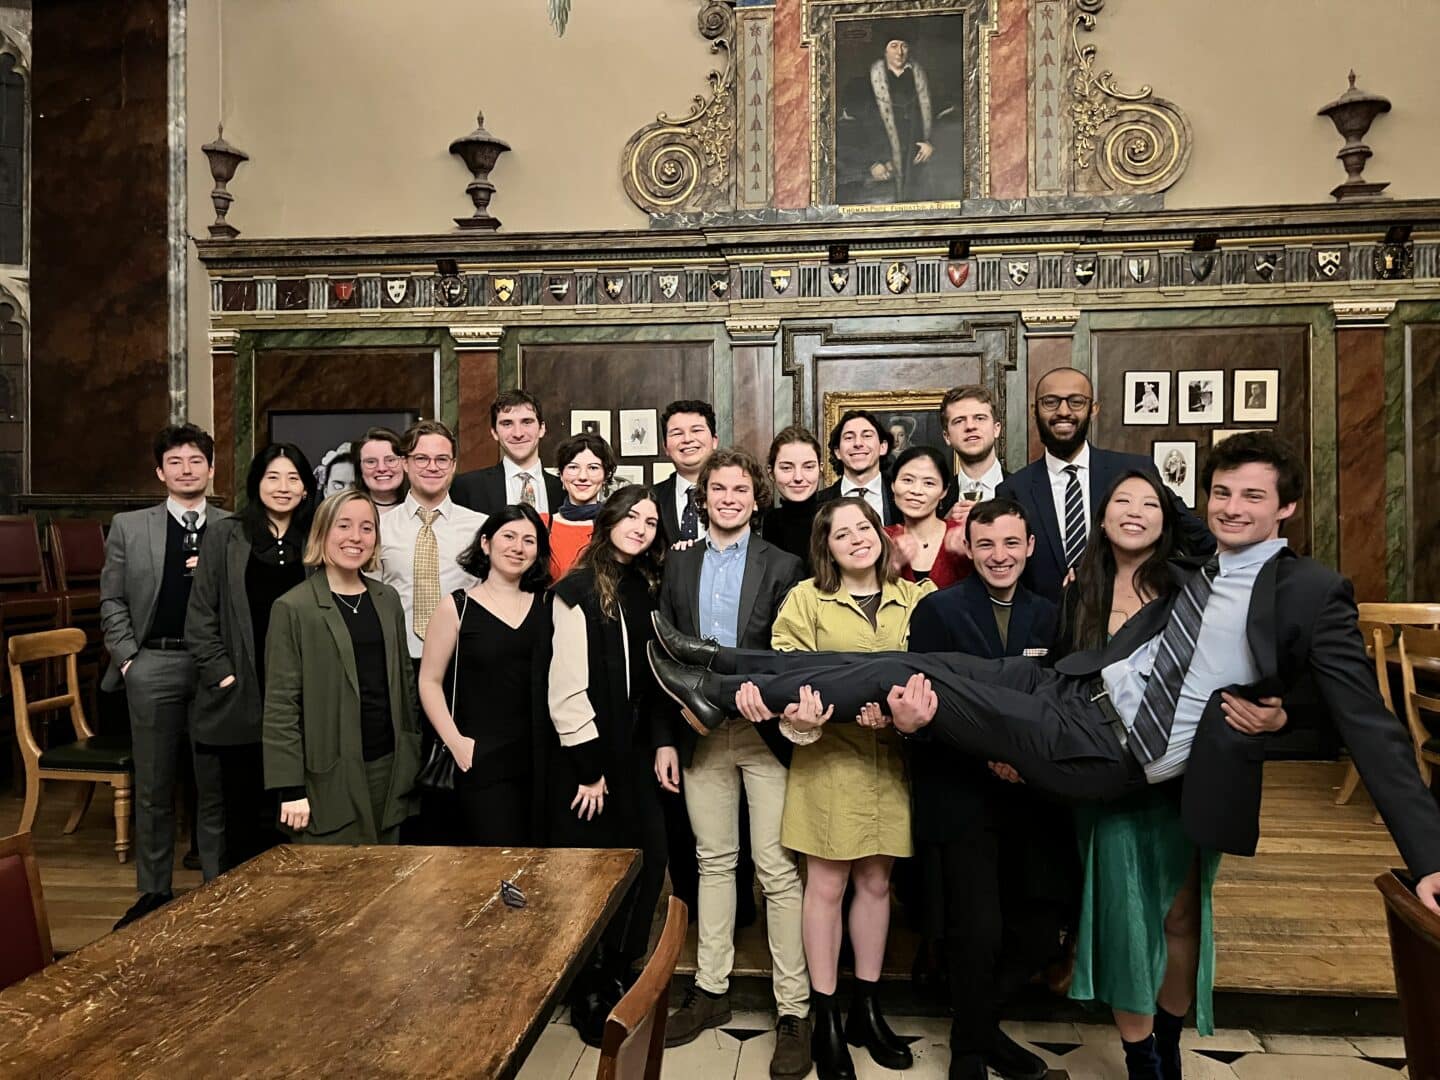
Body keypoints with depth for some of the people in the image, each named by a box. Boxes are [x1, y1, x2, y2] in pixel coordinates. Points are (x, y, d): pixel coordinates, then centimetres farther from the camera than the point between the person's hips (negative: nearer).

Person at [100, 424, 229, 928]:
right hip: (153, 666, 1)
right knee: (153, 787, 11)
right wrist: (127, 656, -1)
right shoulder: (128, 527, 7)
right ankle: (153, 892, 25)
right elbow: (112, 600, 8)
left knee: (216, 786, 7)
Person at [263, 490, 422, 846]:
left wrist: (412, 756, 12)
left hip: (389, 770, 5)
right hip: (328, 777, -5)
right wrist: (290, 789, -11)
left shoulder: (388, 599, 10)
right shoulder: (293, 608, -7)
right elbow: (280, 704, -8)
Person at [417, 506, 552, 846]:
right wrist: (455, 742, -8)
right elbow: (430, 681, 1)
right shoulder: (456, 608, 0)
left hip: (543, 759, 3)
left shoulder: (546, 605, 8)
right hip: (484, 761, -3)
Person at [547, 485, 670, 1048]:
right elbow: (567, 689, -14)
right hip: (588, 756, -6)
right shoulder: (578, 591, -10)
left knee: (648, 860, 5)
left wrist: (663, 742, 1)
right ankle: (587, 997, 24)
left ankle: (617, 979, 26)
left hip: (635, 752, 6)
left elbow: (653, 677, 10)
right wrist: (588, 766, -14)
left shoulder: (646, 590, 9)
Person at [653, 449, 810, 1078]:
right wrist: (665, 738, 3)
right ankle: (711, 990, 30)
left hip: (766, 732, -3)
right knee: (714, 861, 15)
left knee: (777, 871, 0)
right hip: (700, 733, 3)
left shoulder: (782, 566, -2)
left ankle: (793, 1010, 13)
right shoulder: (679, 564, 8)